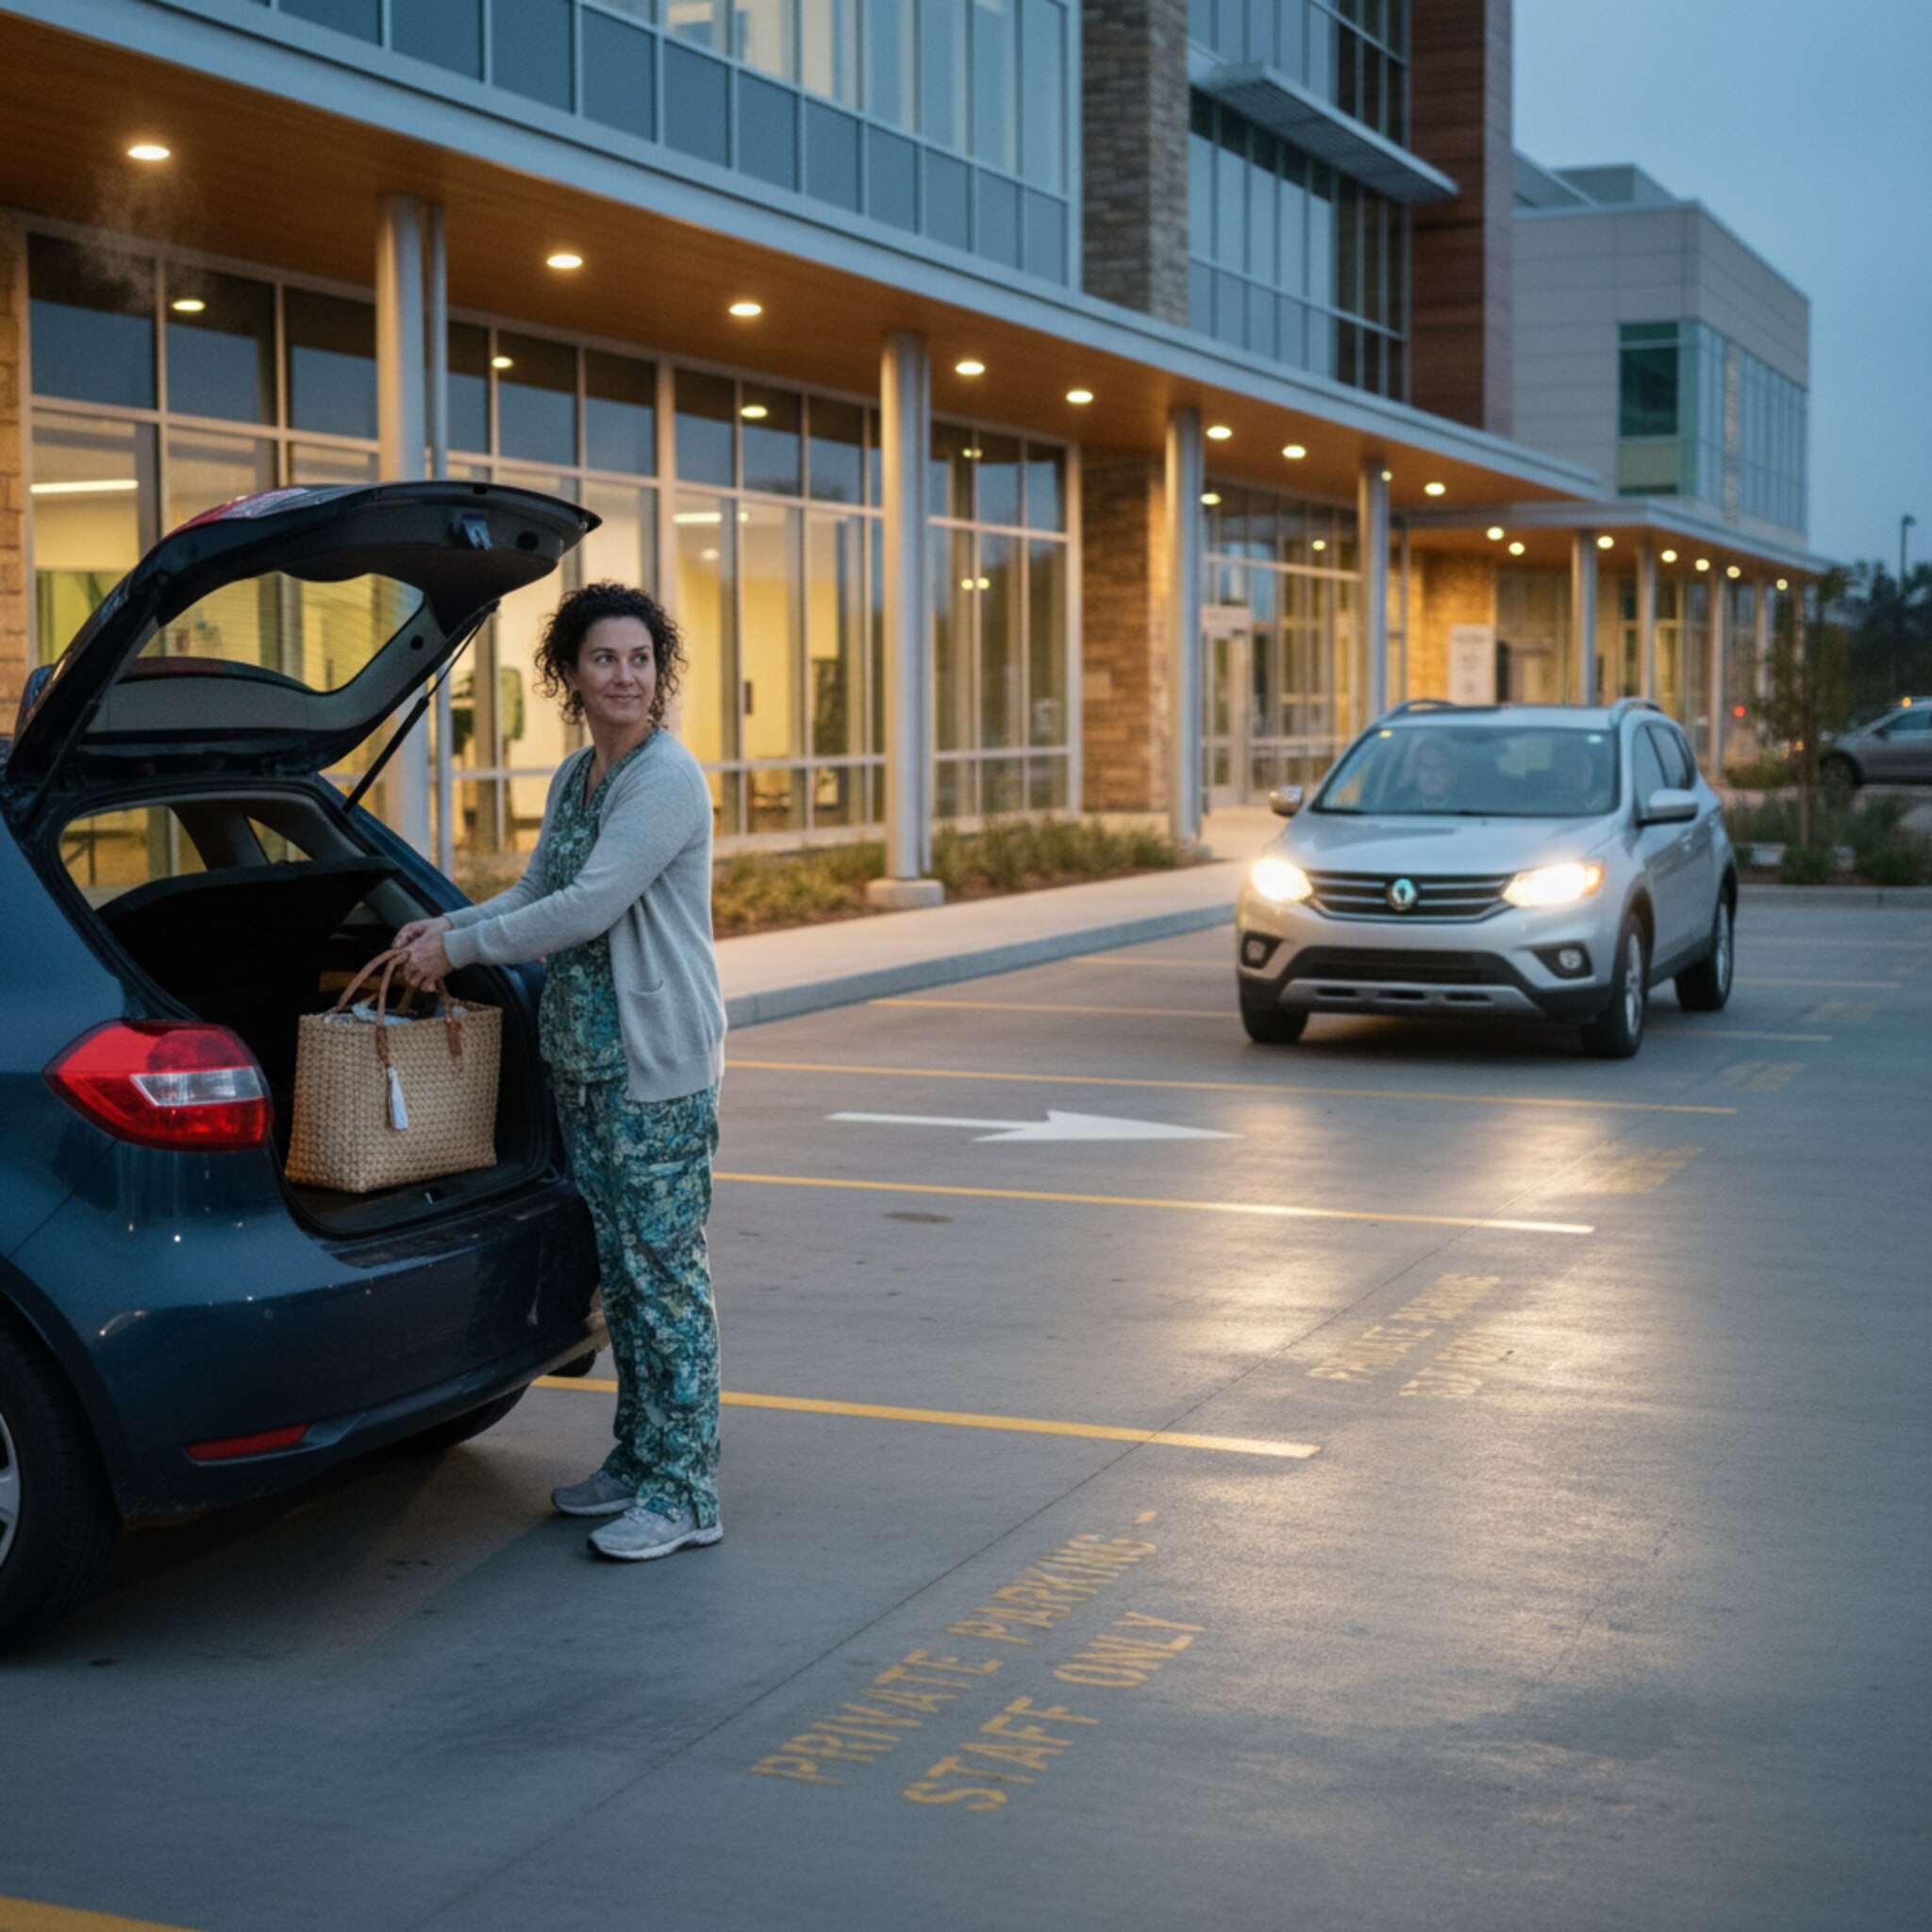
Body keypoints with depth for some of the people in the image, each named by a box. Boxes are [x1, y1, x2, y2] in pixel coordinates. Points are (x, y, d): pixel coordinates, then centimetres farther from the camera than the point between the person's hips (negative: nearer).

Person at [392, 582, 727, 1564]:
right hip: (581, 1055, 9)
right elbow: (537, 893, 20)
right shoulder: (574, 776, 13)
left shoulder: (667, 778, -15)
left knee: (665, 1268, -4)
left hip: (659, 1060, -9)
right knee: (618, 1263, 14)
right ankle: (638, 1459, 26)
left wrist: (458, 949, -12)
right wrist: (445, 927, 3)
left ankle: (685, 1492, 3)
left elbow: (589, 908, -20)